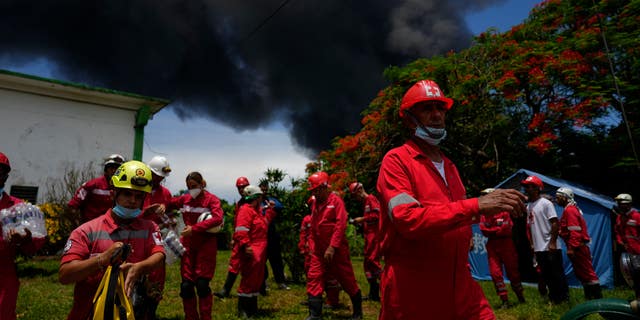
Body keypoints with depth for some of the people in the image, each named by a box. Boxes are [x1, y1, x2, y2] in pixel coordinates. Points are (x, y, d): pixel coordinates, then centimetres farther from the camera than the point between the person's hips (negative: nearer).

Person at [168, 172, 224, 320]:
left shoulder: (211, 199, -7)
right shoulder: (184, 199, 6)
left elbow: (218, 218, -22)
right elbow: (169, 204, 17)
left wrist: (194, 228, -26)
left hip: (206, 244, -4)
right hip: (188, 244, 4)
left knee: (202, 284, -5)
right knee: (186, 285, 4)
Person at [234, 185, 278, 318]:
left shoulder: (258, 210, 19)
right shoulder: (245, 210, -14)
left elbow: (265, 222, 27)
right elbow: (241, 230, -24)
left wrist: (270, 209, 23)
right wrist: (245, 245, -32)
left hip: (260, 249, 10)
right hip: (251, 250, -10)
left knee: (257, 278, 15)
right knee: (249, 278, -7)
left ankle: (253, 307, 26)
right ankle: (242, 309, 3)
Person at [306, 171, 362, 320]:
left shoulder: (336, 201, -11)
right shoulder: (315, 203, 9)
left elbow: (340, 225, -18)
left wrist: (332, 247, -22)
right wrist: (313, 246, 10)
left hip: (336, 250, -6)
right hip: (319, 250, 6)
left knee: (347, 280, 6)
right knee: (313, 279, -1)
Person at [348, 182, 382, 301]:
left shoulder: (371, 199, -8)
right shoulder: (364, 202, 22)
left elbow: (377, 215, -19)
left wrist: (362, 219, -13)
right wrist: (360, 223, 9)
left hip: (374, 234, -10)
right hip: (369, 235, 10)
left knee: (372, 260, -16)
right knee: (368, 262, 10)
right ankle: (373, 293, 16)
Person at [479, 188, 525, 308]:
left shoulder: (504, 210, -5)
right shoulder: (484, 214, 7)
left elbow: (506, 229, -14)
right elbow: (484, 230, -3)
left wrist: (491, 231, -7)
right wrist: (498, 230, -12)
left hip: (506, 244, -4)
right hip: (492, 246, 4)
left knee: (512, 271, 6)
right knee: (495, 273, -3)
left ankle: (521, 297, 26)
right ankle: (505, 301, 7)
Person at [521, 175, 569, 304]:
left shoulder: (545, 203, -9)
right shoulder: (528, 206, 12)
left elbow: (555, 223, -14)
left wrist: (553, 242, -19)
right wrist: (532, 243, 15)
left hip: (550, 248, -8)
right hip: (538, 248, 8)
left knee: (557, 274, 1)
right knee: (546, 275, 14)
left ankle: (564, 298, 14)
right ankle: (554, 298, 25)